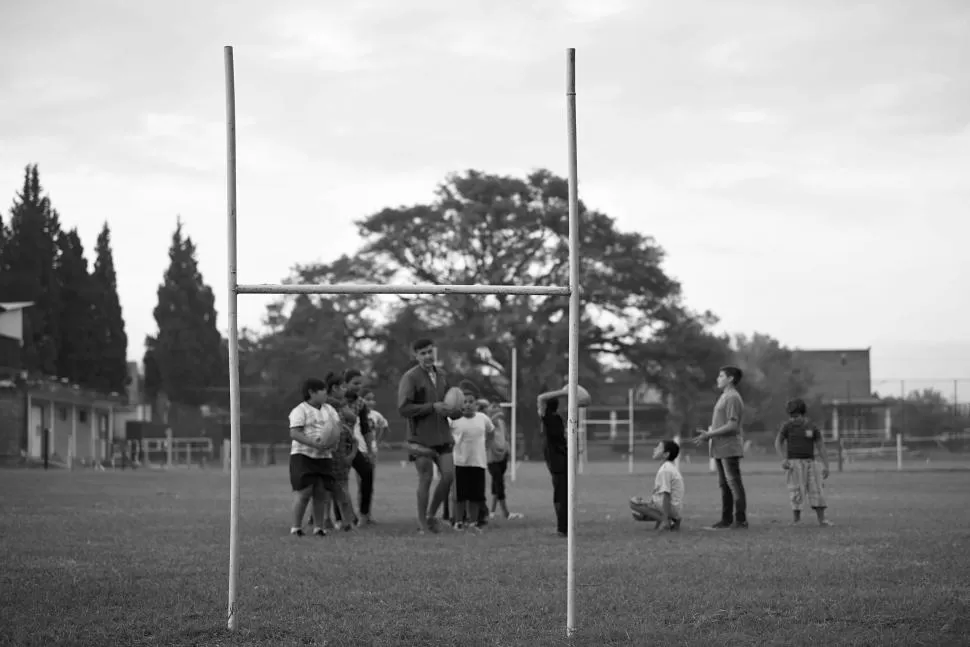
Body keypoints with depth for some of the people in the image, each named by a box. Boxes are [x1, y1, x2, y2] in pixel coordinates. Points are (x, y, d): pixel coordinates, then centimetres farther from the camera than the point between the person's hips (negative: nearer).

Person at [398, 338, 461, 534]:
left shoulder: (442, 376, 12)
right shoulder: (410, 378, -9)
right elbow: (403, 409, -18)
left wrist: (455, 412, 1)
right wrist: (433, 407, -21)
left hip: (443, 436, 6)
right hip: (421, 438, -6)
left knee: (449, 475, -3)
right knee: (426, 479, -3)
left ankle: (431, 515, 16)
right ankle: (422, 523, 9)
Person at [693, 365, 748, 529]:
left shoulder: (732, 398, -12)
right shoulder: (724, 397, 19)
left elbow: (732, 425, -19)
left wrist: (710, 434, -17)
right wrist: (708, 433, 11)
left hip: (729, 449, -10)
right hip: (720, 449, 10)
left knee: (734, 483, -7)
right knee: (724, 485, 11)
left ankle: (740, 519, -5)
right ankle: (726, 520, 16)